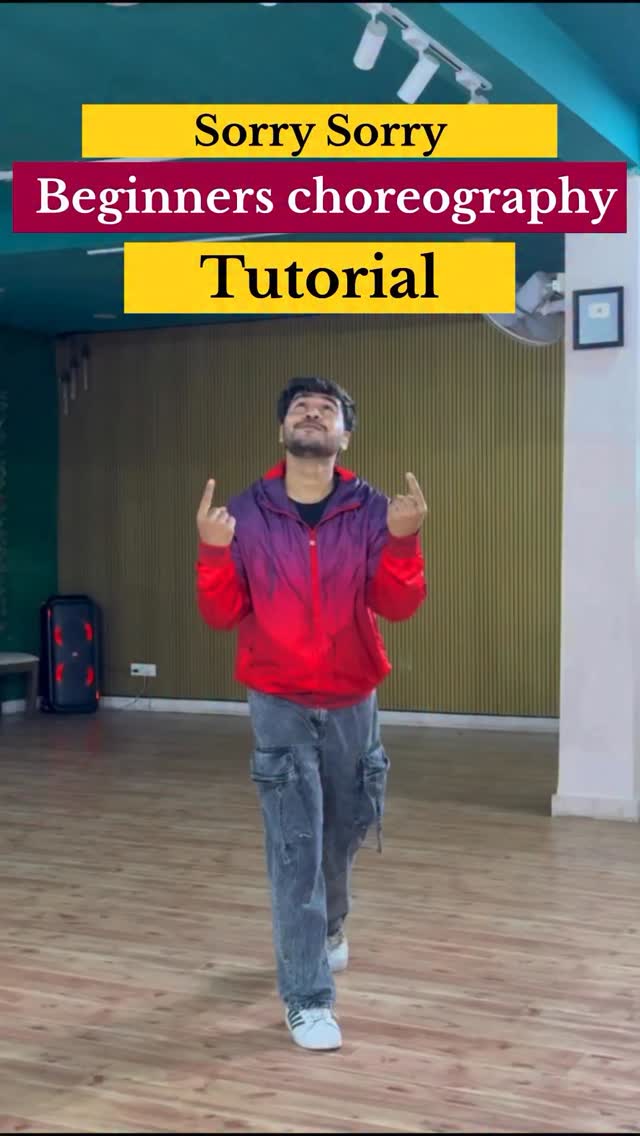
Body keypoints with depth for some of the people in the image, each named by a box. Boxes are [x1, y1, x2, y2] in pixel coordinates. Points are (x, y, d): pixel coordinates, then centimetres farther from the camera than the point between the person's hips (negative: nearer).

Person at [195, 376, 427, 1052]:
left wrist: (403, 541, -29)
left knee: (344, 831, 19)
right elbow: (221, 615, -8)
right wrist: (213, 551, -25)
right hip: (279, 704, -2)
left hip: (352, 701, 2)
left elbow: (397, 607, -13)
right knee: (294, 850, -2)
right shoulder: (248, 512, -6)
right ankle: (307, 997, 9)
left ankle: (328, 923, 50)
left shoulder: (371, 510, -5)